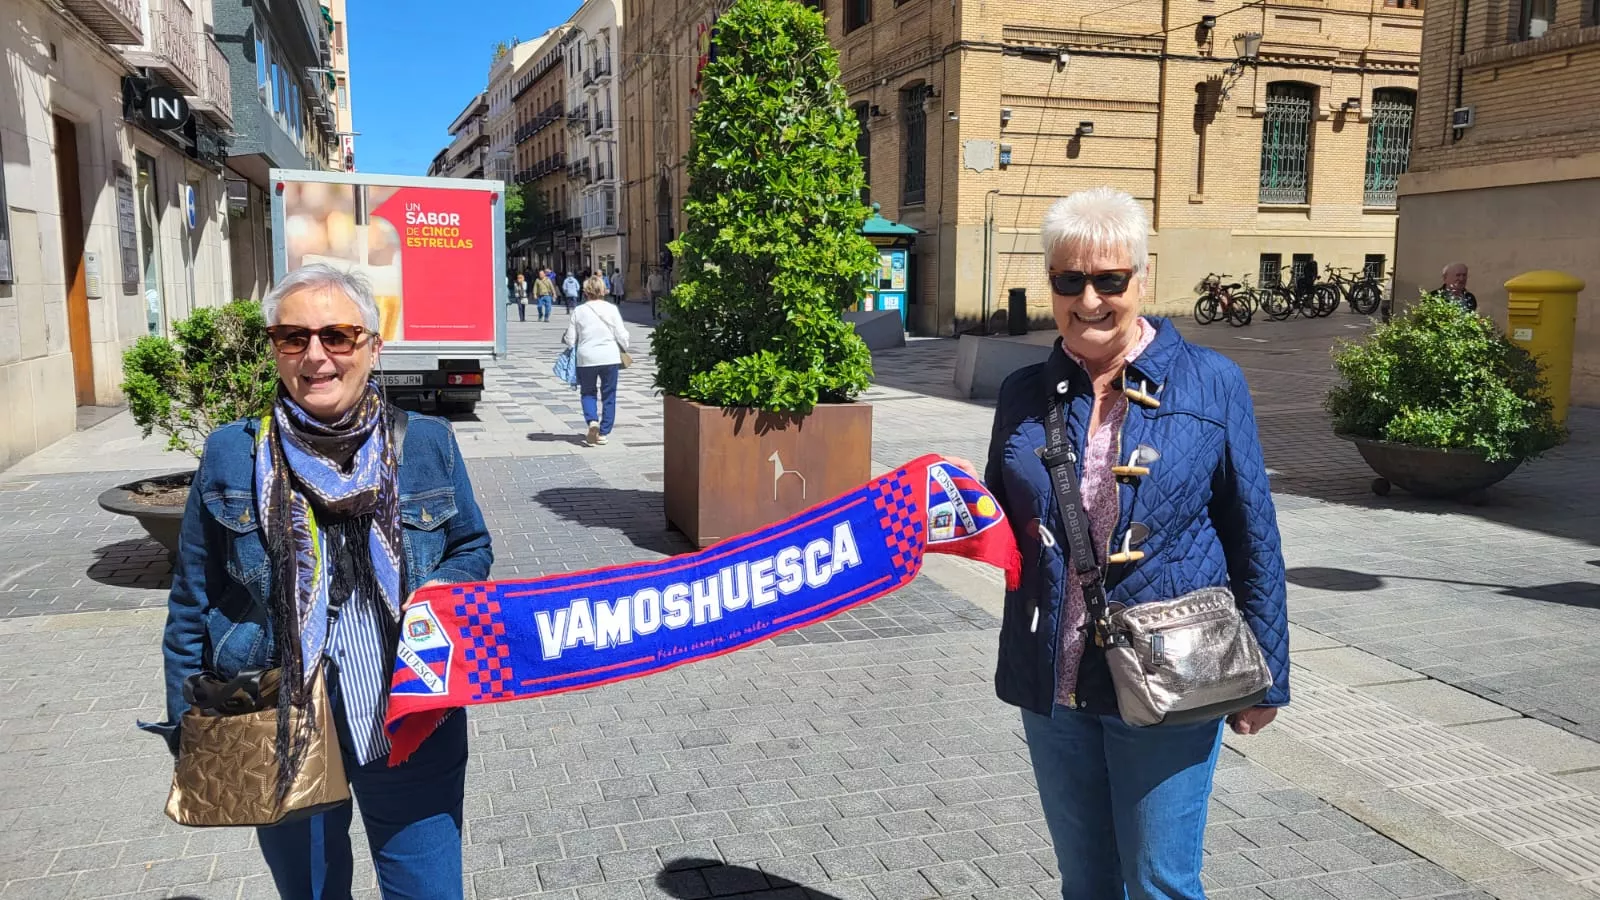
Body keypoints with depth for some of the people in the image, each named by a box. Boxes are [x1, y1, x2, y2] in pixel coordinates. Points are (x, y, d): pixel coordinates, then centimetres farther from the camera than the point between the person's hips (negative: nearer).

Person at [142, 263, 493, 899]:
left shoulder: (427, 444, -3)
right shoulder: (231, 457, -4)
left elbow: (472, 548, 9)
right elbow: (193, 604, 4)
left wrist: (438, 598, -12)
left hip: (411, 724, 0)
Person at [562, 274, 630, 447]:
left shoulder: (579, 311, -3)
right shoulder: (611, 309, -4)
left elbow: (570, 340, -1)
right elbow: (622, 336, -3)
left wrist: (564, 338, 22)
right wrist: (623, 350, 17)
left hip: (586, 359, 0)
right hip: (610, 358, 0)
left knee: (588, 393, 17)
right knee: (608, 396, 12)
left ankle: (592, 421, -9)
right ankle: (603, 432, 13)